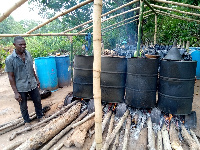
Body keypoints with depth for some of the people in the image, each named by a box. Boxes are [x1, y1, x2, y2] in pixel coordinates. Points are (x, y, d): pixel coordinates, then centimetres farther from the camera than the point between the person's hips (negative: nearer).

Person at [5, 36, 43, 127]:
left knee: (38, 102, 18)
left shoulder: (28, 54, -2)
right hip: (21, 88, -4)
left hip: (33, 85, 4)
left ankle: (40, 116, 42)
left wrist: (37, 79, 15)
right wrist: (16, 92, -13)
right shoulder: (10, 59, -15)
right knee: (23, 106, 16)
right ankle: (27, 121, 39)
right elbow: (11, 77, -12)